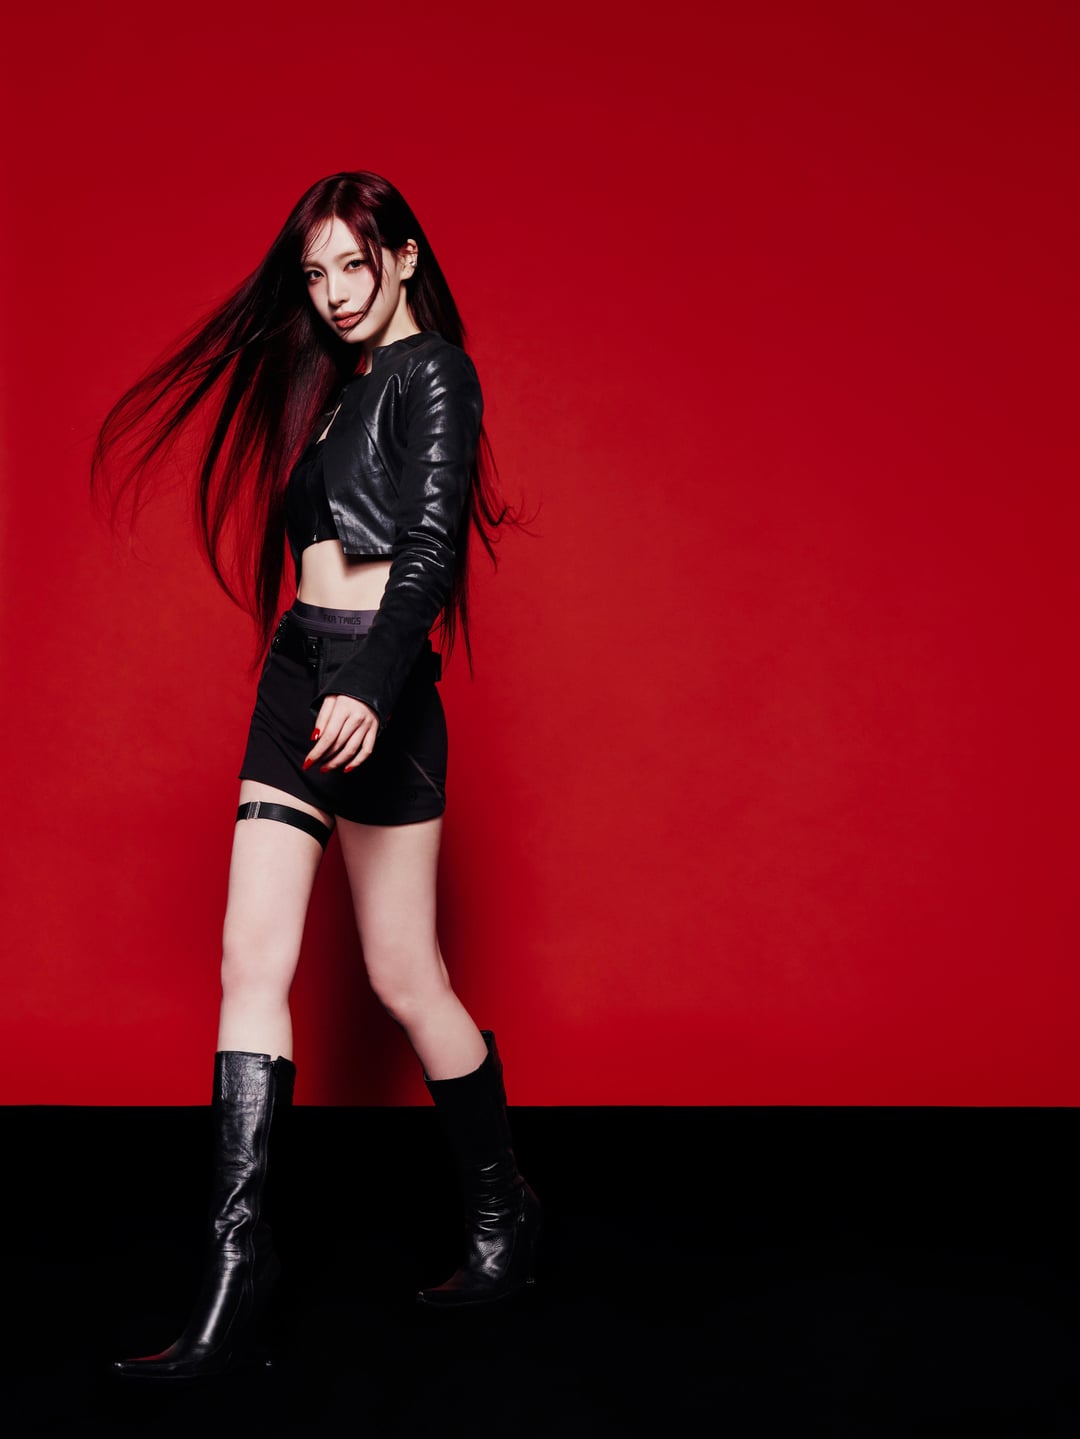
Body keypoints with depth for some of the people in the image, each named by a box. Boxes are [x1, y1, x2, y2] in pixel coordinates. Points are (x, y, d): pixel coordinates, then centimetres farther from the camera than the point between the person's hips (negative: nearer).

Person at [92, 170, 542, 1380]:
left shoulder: (431, 373, -3)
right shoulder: (339, 386, 22)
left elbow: (429, 545, -15)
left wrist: (370, 689, -28)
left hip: (376, 682, -8)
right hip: (298, 670, 8)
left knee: (405, 977, -5)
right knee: (253, 958, 0)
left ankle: (504, 1216, 13)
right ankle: (235, 1270, 2)